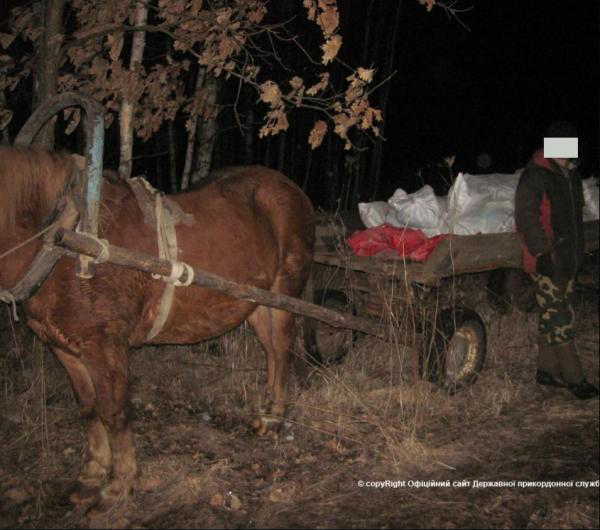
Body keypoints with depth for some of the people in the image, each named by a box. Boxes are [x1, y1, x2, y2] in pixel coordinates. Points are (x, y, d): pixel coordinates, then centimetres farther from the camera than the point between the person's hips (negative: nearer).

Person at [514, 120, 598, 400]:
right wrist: (541, 253, -21)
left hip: (568, 259, 9)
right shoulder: (535, 177, -13)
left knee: (552, 316, 14)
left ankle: (547, 370, 23)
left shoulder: (570, 174, 14)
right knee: (559, 319, -5)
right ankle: (574, 378, -1)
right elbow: (526, 219, -17)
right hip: (547, 261, -8)